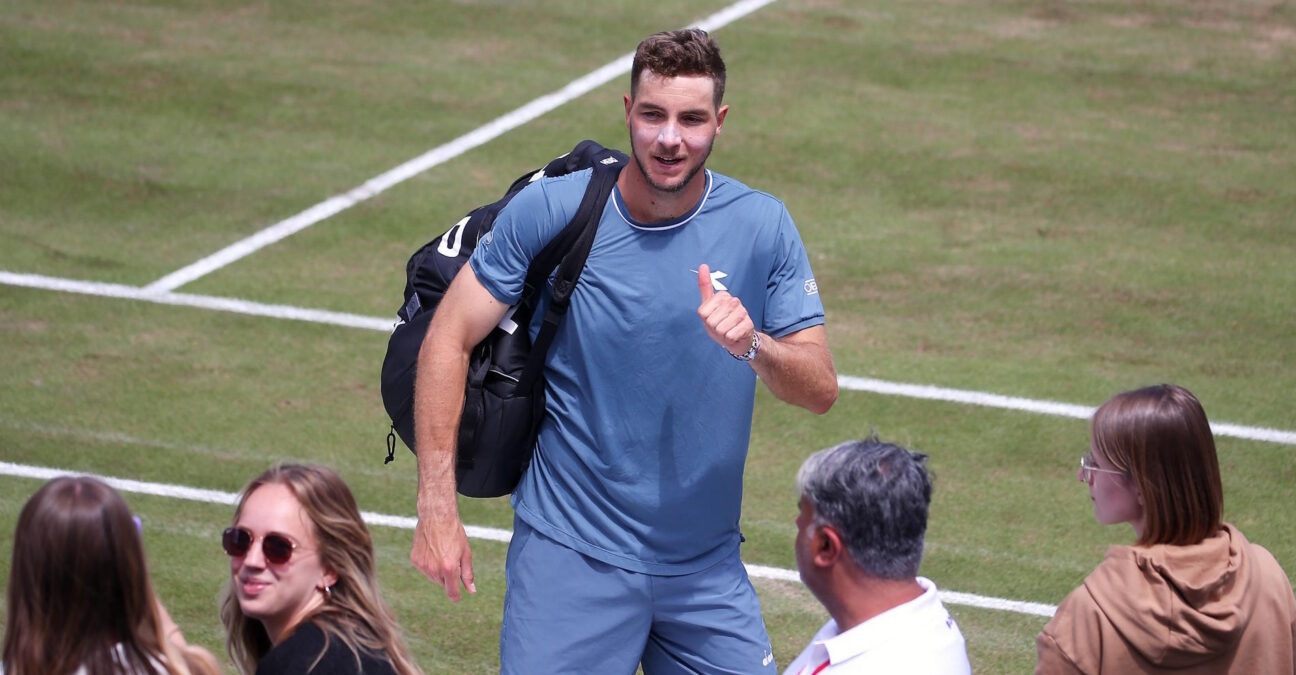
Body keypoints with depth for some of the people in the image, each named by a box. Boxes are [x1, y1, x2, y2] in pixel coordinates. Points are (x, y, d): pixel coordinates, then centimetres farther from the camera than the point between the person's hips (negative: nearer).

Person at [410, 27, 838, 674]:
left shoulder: (761, 226, -3)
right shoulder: (550, 209, -8)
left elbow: (821, 390, -4)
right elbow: (447, 341, -6)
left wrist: (753, 346, -27)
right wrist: (437, 505, -13)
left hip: (706, 566, 3)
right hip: (570, 555, -3)